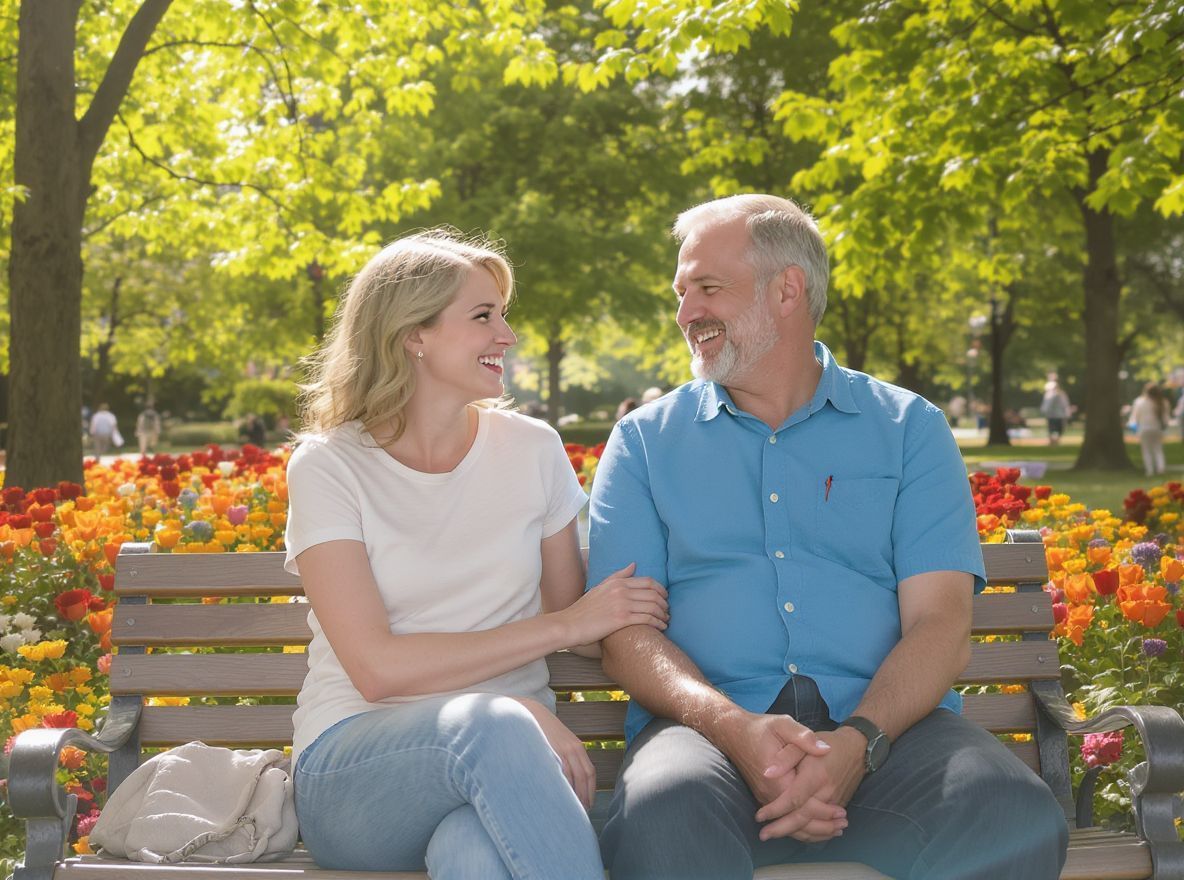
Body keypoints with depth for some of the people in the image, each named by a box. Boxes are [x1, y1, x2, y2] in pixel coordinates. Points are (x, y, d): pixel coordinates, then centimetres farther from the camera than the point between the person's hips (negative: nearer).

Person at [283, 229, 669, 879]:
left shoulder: (531, 450, 9)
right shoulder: (328, 466, -1)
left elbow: (583, 630, 14)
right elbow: (378, 669, -11)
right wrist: (564, 626, -11)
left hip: (502, 760, 1)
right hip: (355, 765, -1)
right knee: (490, 722, -35)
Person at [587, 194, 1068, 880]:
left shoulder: (909, 429, 13)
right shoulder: (645, 442, 14)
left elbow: (941, 623, 2)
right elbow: (626, 630, 3)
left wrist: (857, 741, -19)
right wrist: (734, 727, -17)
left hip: (884, 724, 2)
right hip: (714, 723, -1)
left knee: (1019, 818, -29)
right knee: (661, 818, -36)